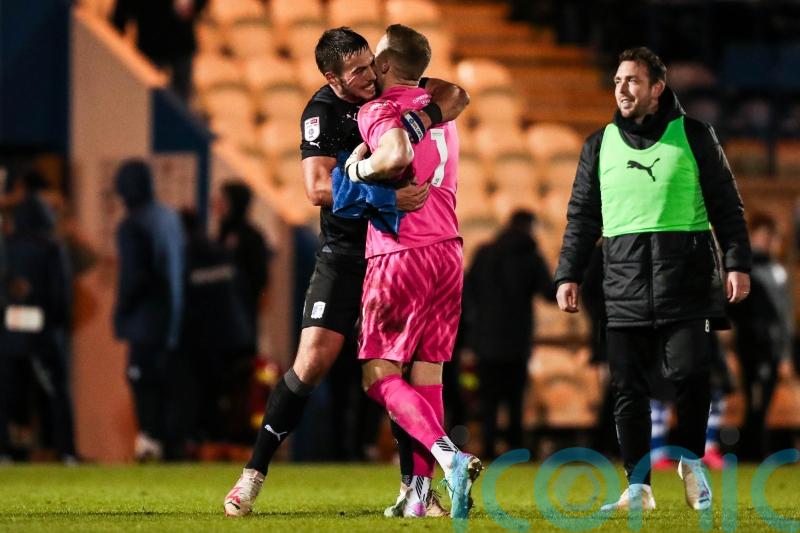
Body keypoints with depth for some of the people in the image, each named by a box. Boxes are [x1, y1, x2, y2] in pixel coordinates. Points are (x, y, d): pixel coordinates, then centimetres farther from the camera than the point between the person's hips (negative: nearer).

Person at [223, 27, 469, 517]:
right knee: (313, 361, -11)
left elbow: (456, 95, -3)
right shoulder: (322, 111, -13)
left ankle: (413, 486, 5)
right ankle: (254, 474, -2)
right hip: (344, 253, -4)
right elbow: (319, 188, -24)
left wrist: (426, 116, -23)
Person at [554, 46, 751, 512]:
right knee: (629, 389, -1)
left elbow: (727, 206, 5)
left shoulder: (694, 137, 5)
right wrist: (568, 274, 10)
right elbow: (582, 216, 17)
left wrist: (737, 263, -3)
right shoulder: (600, 145, 13)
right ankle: (638, 486, 4)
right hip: (625, 291, 3)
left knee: (690, 375, -12)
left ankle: (691, 462, 11)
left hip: (686, 285, -3)